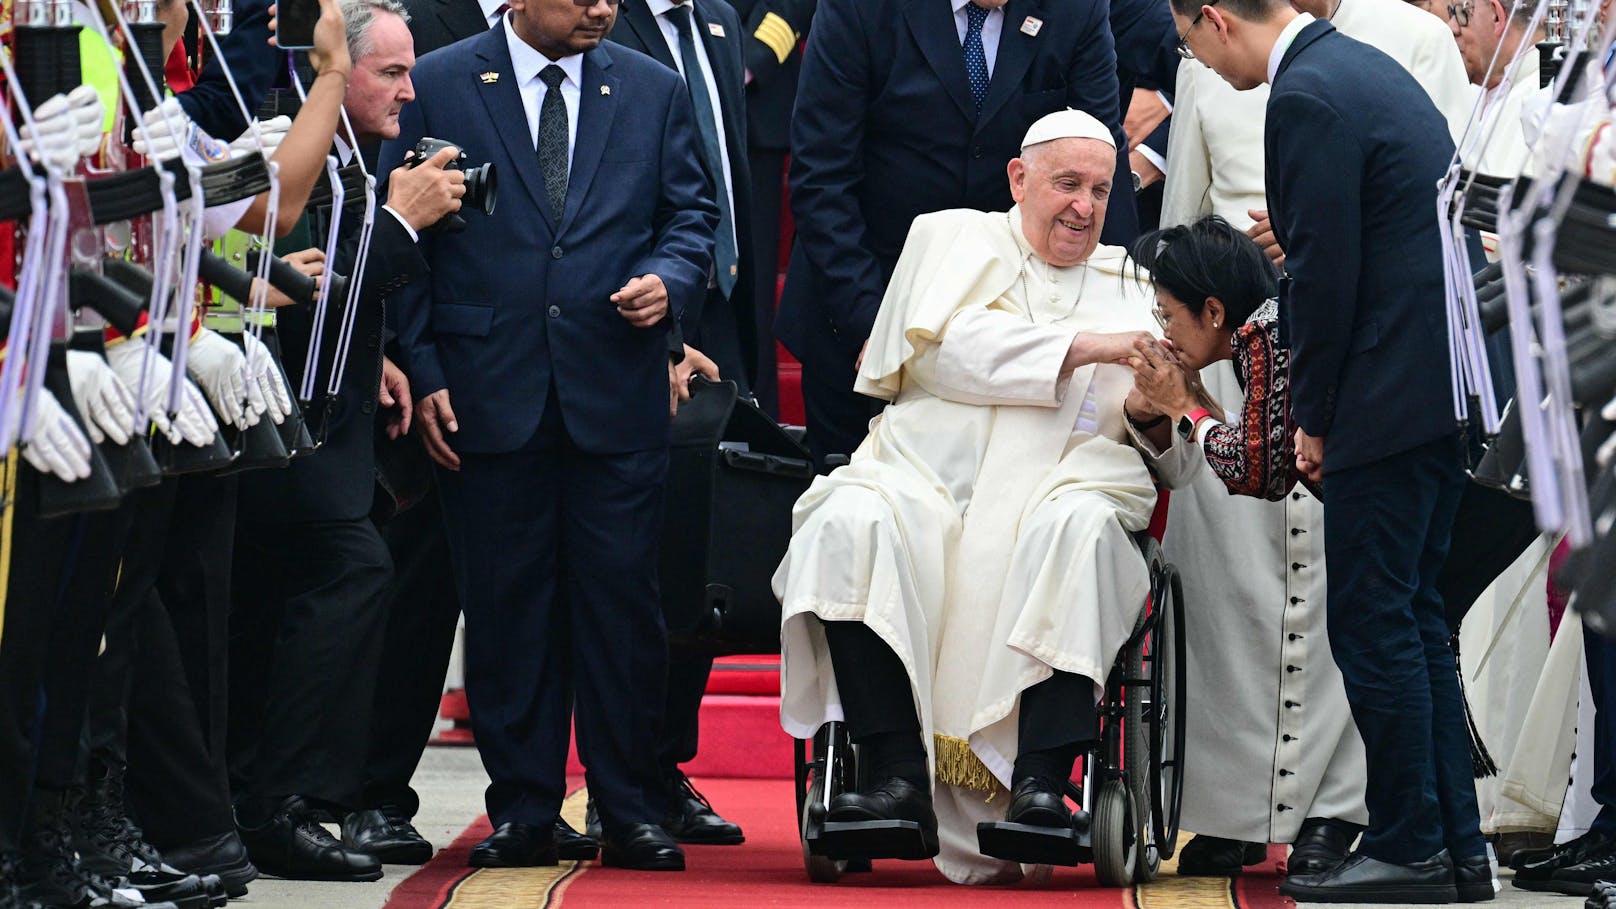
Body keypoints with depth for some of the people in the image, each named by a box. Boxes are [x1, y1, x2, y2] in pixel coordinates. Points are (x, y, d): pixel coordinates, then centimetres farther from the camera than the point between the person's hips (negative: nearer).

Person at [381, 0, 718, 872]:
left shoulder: (654, 92, 10)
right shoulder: (436, 87, 3)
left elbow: (691, 215, 15)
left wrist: (668, 278, -7)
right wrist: (422, 372, -3)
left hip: (617, 392, 1)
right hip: (488, 392, -1)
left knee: (621, 601, 0)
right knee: (505, 606, 2)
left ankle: (630, 814, 6)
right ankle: (522, 814, 9)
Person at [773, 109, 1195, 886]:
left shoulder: (1130, 289, 22)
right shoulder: (952, 240, 18)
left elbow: (1170, 461, 14)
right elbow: (947, 346, -3)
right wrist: (1086, 348, -9)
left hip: (1062, 487, 0)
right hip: (925, 475, 0)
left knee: (1081, 528, -35)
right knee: (850, 525, -32)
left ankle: (1038, 785, -40)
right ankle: (899, 778, -35)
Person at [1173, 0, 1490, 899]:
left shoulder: (1306, 99, -15)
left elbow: (1326, 276, -16)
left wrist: (1313, 417, -6)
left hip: (1392, 395, -10)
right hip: (1444, 382, 10)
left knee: (1373, 624, -3)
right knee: (1412, 617, 15)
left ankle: (1409, 850, 1)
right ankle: (1456, 845, 17)